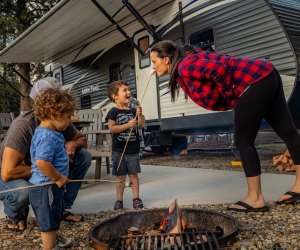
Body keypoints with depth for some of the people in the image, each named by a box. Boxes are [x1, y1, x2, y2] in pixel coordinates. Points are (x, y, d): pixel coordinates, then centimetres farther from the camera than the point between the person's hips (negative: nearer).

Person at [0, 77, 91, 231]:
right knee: (22, 191, -41)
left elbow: (82, 138, 5)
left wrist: (73, 144, -19)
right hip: (17, 178, -5)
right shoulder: (23, 126, -32)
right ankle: (15, 215, -2)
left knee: (84, 156, -10)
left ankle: (63, 207, 2)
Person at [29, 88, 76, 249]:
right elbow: (41, 162, -35)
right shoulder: (47, 136, -25)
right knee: (49, 222, 6)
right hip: (46, 188, -10)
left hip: (52, 186, 10)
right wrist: (58, 178, -24)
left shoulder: (49, 133, 8)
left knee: (53, 219, 26)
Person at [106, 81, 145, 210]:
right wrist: (128, 125, -22)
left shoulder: (133, 111, 4)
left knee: (134, 175, 9)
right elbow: (112, 128, -14)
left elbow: (142, 125, -2)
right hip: (119, 150, -2)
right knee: (120, 177, 7)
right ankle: (119, 200, 18)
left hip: (133, 149, 2)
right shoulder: (113, 112, -5)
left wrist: (140, 115, -20)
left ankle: (136, 198, 18)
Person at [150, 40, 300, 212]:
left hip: (255, 81, -10)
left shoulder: (185, 66, -15)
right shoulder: (183, 70, 14)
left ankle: (256, 198, 6)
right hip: (265, 76, 10)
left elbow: (218, 69, -30)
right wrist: (231, 98, 8)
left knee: (243, 141, -2)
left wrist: (229, 94, -13)